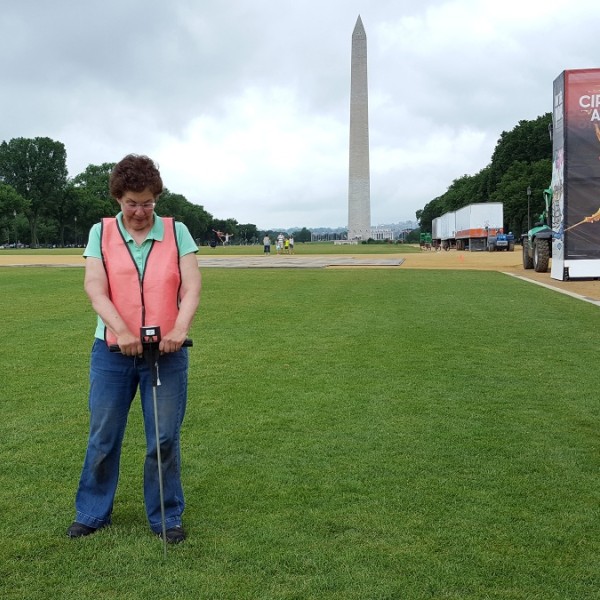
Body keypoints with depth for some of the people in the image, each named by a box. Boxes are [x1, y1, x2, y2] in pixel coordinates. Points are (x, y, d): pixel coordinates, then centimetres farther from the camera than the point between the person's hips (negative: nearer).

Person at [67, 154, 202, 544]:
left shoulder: (177, 232, 2)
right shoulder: (101, 233, 3)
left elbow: (192, 287, -6)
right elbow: (95, 288, -7)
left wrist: (180, 328, -23)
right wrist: (122, 330, -22)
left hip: (167, 352, -1)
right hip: (112, 351, 1)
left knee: (165, 439, 4)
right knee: (103, 437, 11)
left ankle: (167, 517, 21)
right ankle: (93, 513, 29)